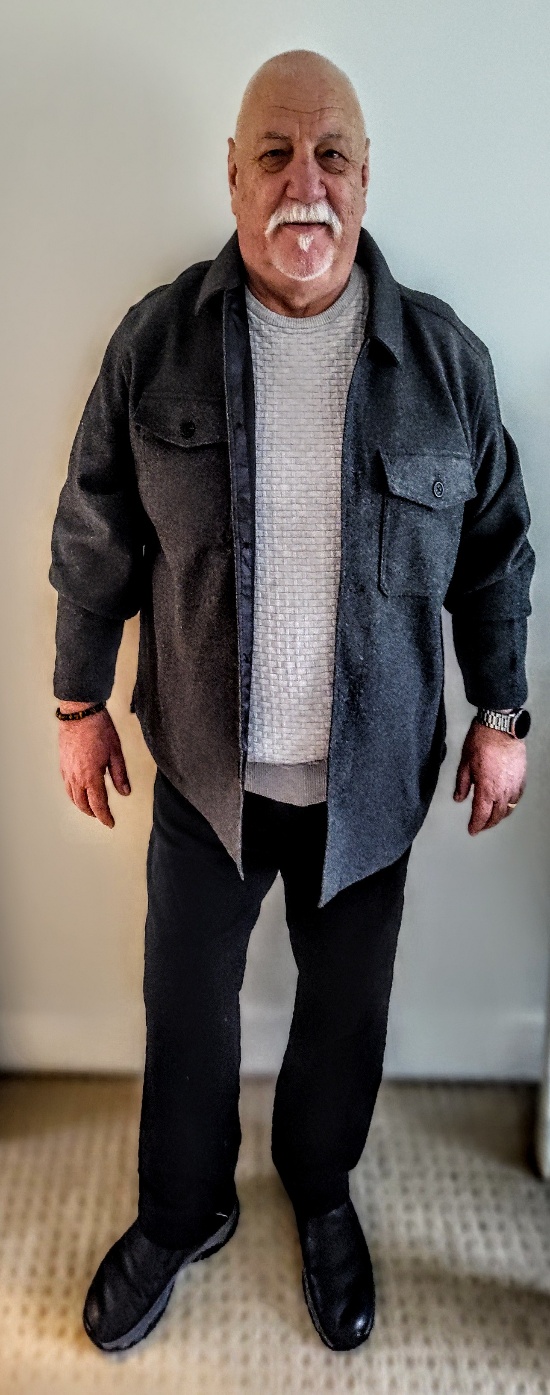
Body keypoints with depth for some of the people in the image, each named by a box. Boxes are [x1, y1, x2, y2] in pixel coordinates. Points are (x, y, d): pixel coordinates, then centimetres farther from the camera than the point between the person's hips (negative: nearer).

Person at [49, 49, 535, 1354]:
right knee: (186, 1002, 16)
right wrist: (81, 702, 4)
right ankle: (183, 1212, 45)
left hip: (371, 776, 1)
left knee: (347, 1006, 19)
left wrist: (502, 717, 3)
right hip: (206, 767, 0)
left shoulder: (445, 356, -7)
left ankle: (322, 1192, 50)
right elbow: (95, 540, 1)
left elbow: (496, 552, 2)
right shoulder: (156, 341, -7)